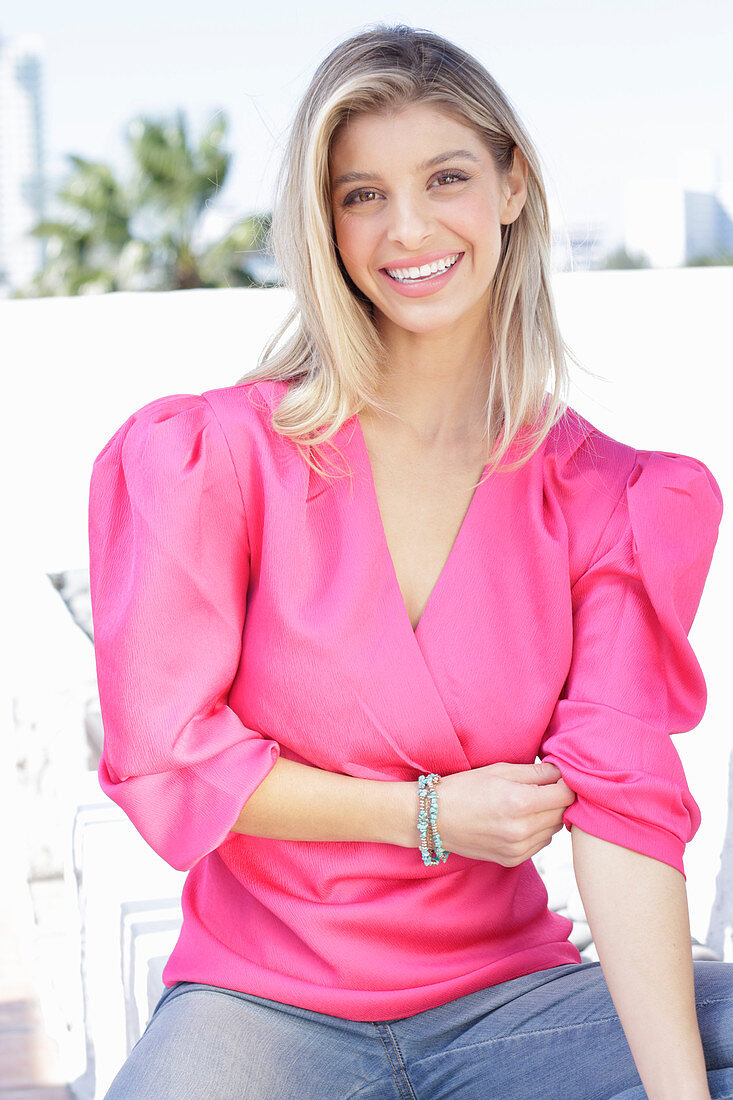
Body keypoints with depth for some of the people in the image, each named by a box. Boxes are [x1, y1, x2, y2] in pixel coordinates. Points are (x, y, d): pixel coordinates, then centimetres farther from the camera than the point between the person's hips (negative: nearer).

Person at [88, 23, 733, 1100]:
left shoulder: (600, 497, -1)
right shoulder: (223, 454, -7)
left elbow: (621, 804, -10)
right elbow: (165, 753, -6)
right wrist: (429, 816, -10)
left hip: (504, 992, 2)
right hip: (264, 1000, -1)